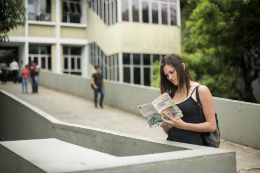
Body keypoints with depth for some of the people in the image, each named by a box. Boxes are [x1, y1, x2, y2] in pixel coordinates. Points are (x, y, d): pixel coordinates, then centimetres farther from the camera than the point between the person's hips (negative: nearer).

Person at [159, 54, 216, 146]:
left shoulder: (201, 90, 0)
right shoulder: (170, 95, 16)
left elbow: (211, 126, -5)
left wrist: (183, 125, -15)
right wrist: (164, 125, -2)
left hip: (193, 144, -6)